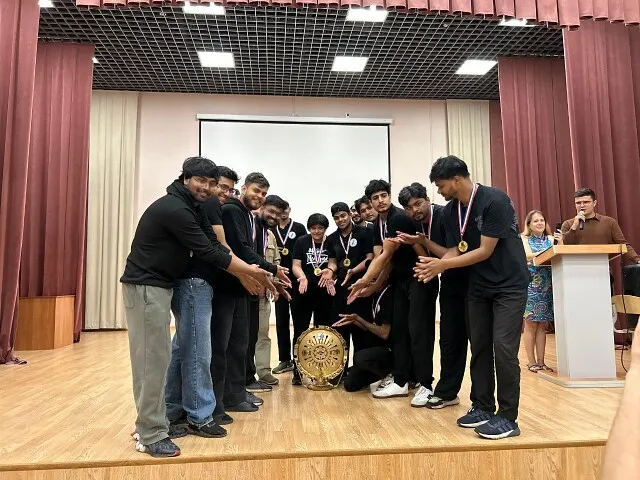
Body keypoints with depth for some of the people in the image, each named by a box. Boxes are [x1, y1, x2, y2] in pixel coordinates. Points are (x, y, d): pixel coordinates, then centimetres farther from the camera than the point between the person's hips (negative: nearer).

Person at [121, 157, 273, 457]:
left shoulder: (191, 207, 11)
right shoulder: (174, 208, -20)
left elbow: (215, 246, 7)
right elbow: (207, 253, -21)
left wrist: (249, 272, -1)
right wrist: (252, 272, -14)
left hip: (160, 285, 10)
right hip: (145, 286, -10)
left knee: (158, 356, 12)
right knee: (152, 358, -6)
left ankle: (155, 423, 23)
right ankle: (150, 436, 3)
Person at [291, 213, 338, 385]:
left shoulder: (330, 242, 5)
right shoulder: (301, 241, 1)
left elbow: (333, 262, 0)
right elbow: (296, 265, -4)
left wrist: (330, 271, -24)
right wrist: (302, 277, -25)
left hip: (325, 291, 2)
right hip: (304, 291, -1)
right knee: (300, 331, 1)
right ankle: (297, 371, 8)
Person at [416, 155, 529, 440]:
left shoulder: (495, 201, -22)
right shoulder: (450, 212, 0)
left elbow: (485, 251, -23)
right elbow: (455, 250, 1)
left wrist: (442, 264, -23)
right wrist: (435, 268, -20)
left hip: (509, 285, -6)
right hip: (479, 287, 7)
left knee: (503, 348, -10)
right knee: (479, 348, 8)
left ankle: (507, 418, 2)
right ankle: (482, 407, 21)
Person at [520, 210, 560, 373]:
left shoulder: (550, 238, 11)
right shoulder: (524, 239, 2)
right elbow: (528, 256, -15)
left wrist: (560, 243, -16)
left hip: (547, 285, 4)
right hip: (531, 284, -4)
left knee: (543, 325, 6)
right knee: (531, 324, -1)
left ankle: (541, 362, 13)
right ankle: (531, 362, 6)